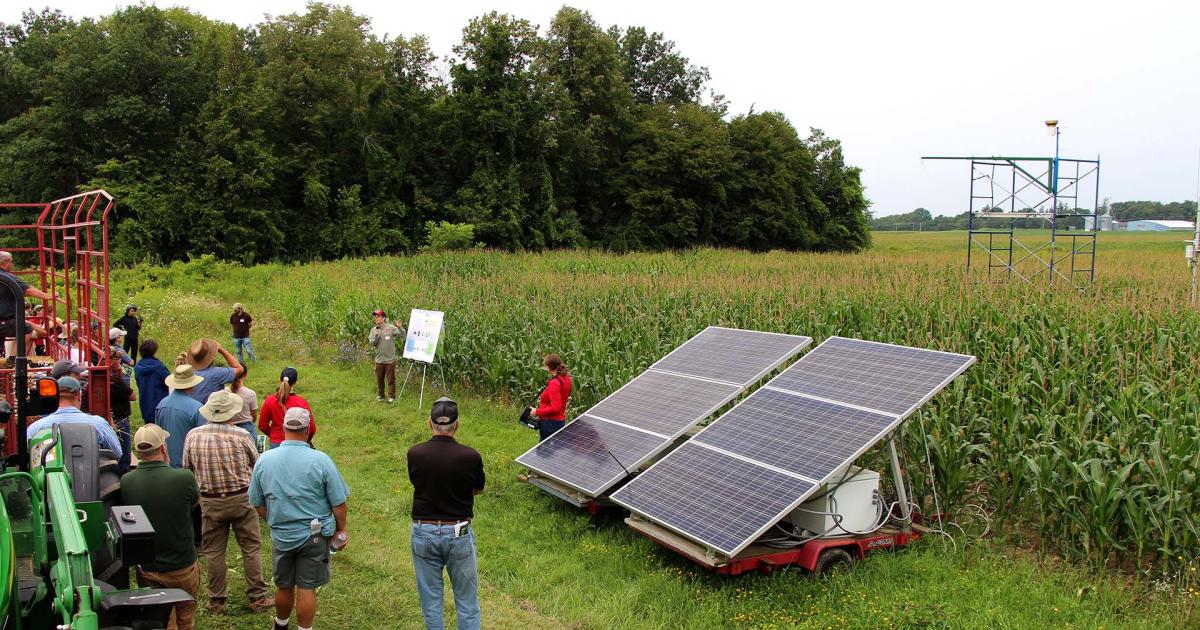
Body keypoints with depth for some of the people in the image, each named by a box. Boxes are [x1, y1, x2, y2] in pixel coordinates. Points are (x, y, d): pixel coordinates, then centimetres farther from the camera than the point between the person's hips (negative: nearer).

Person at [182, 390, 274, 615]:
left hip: (210, 502, 2)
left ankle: (216, 601, 19)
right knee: (251, 548, 8)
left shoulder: (193, 436, -6)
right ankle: (257, 598, 13)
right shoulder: (241, 436, -13)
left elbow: (187, 468, 5)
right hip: (241, 499, -2)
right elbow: (257, 464, 1)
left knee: (213, 552, 12)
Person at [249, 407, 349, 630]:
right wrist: (341, 529, 5)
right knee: (307, 588, 5)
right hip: (315, 535, -3)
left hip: (281, 536, 3)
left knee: (283, 586, 19)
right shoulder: (320, 460, -15)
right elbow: (338, 503, -11)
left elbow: (257, 503, 4)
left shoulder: (264, 460, -5)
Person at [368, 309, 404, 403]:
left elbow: (402, 336, -11)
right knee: (379, 379, 14)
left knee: (391, 379, 3)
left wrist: (399, 328, -28)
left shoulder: (391, 328, -7)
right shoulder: (373, 330, 4)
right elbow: (372, 344, -1)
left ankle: (391, 396, 15)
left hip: (390, 360, -4)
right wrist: (376, 336, -18)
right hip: (379, 360, 4)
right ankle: (380, 395, 29)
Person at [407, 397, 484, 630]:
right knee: (466, 598, 12)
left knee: (430, 600, 14)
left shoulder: (414, 454, -12)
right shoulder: (470, 456, -15)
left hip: (424, 532, 1)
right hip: (459, 533, -1)